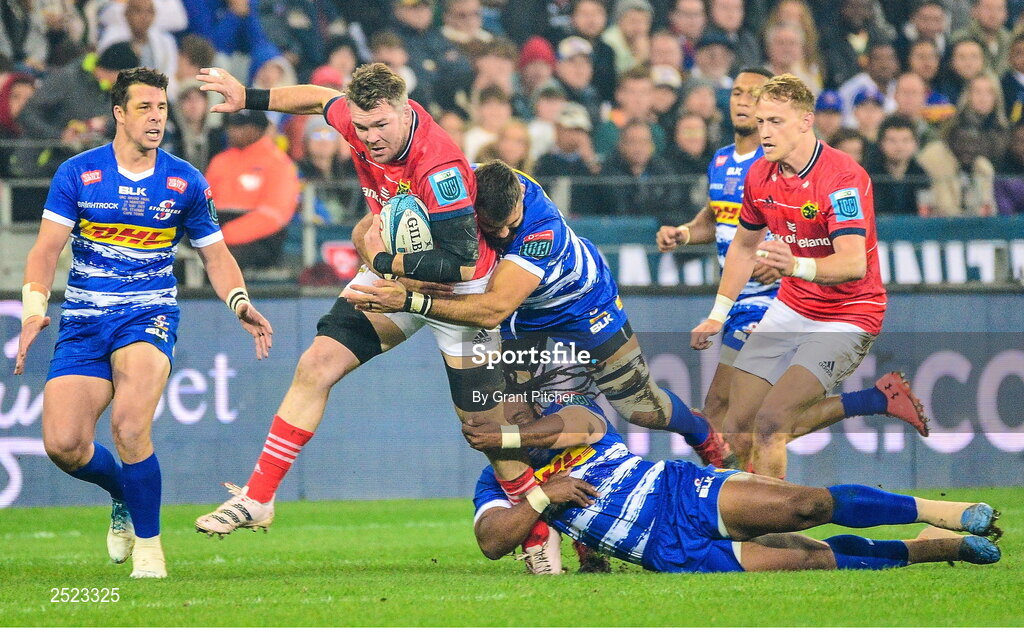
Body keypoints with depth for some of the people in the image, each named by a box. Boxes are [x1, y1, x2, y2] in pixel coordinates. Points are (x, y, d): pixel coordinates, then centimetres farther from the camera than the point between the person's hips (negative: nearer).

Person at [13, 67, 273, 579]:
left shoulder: (185, 182, 3)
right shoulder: (77, 174, 0)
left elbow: (215, 255, 12)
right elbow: (46, 249, -4)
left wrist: (241, 304, -7)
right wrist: (34, 308, -21)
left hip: (149, 315, -1)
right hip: (83, 320, 1)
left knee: (129, 424, -27)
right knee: (63, 445, -11)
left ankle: (148, 543, -8)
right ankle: (124, 495, 24)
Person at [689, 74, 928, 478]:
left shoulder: (843, 176, -22)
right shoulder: (760, 176, 1)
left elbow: (854, 264, -34)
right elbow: (743, 248, 18)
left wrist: (797, 266, -52)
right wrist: (718, 315, 13)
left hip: (847, 317, -8)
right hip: (790, 308, 8)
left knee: (769, 423, -23)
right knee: (738, 427, 2)